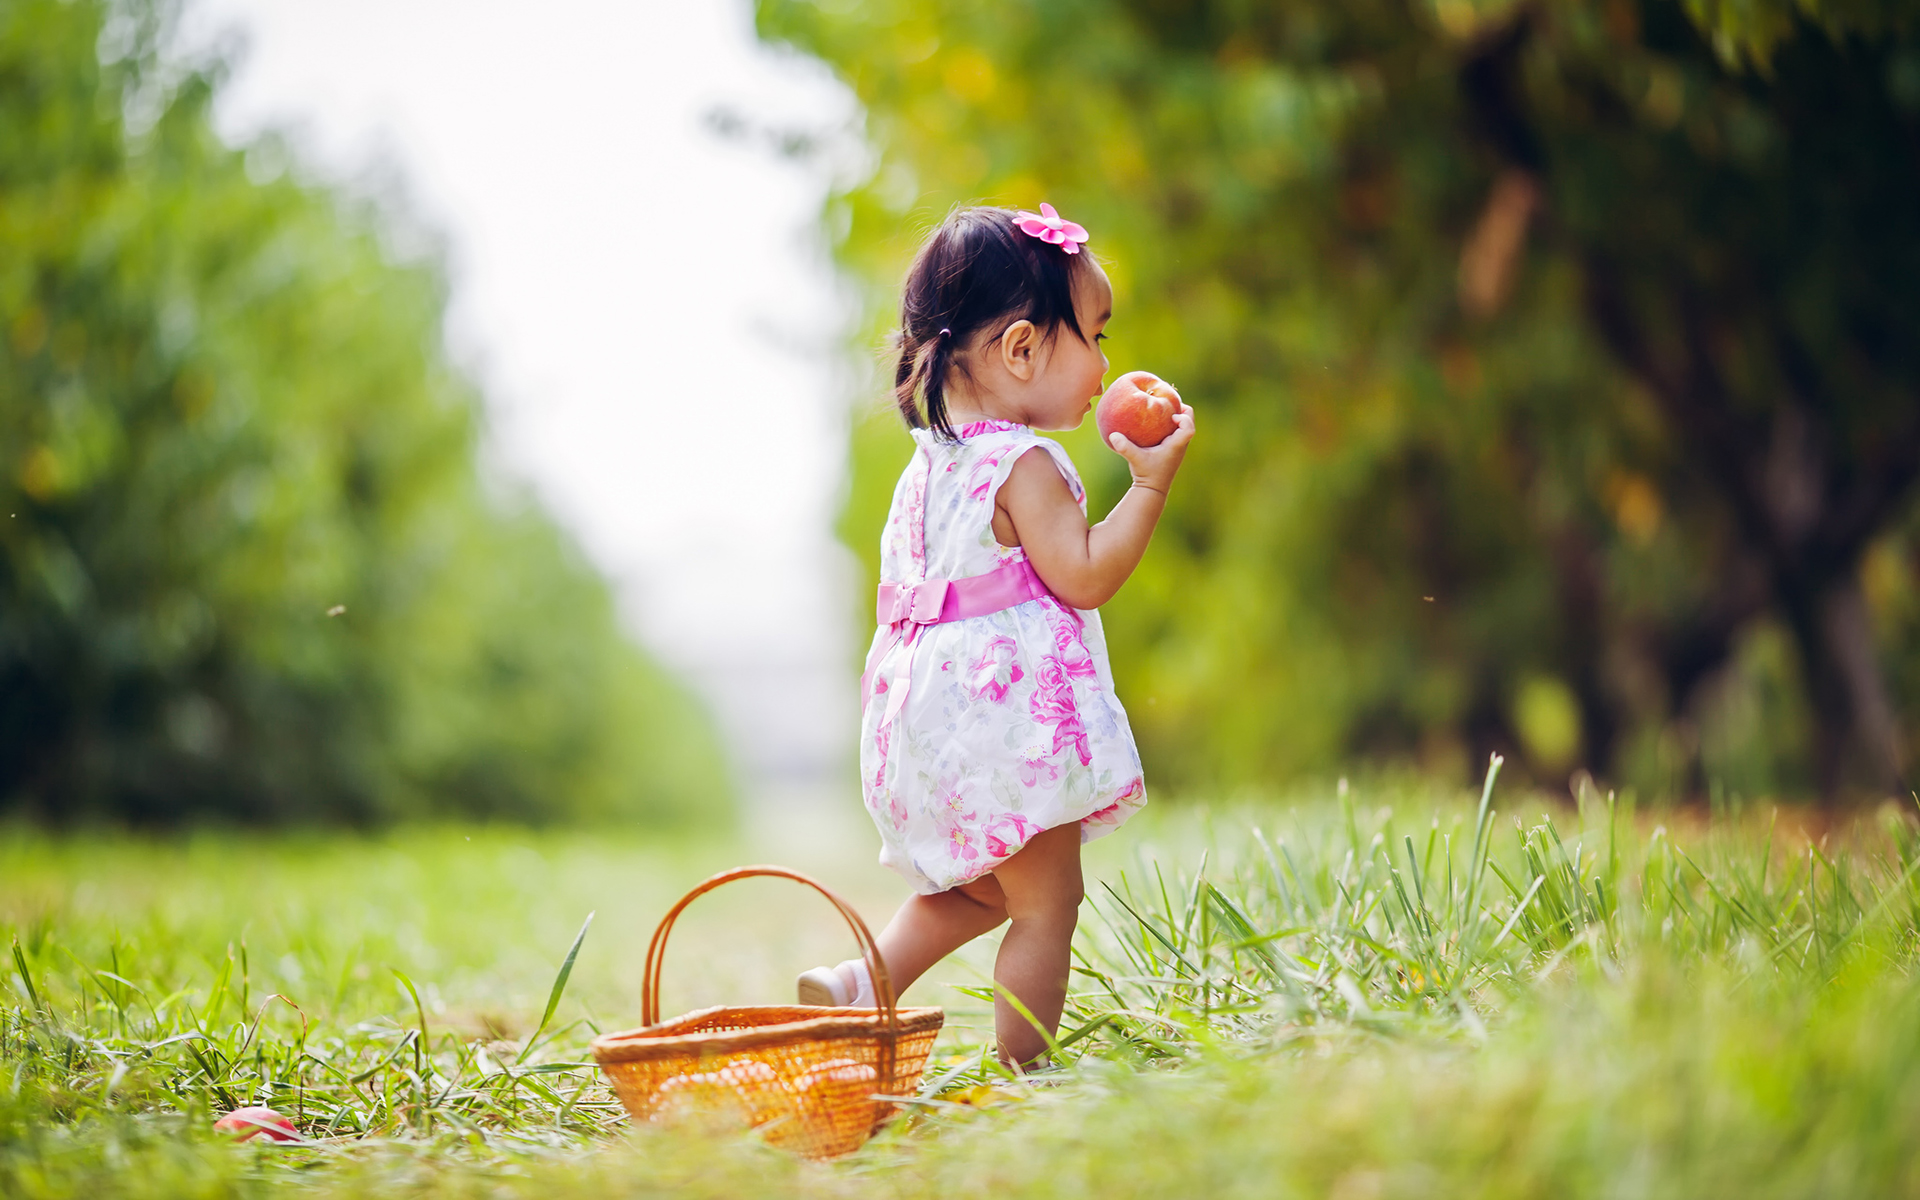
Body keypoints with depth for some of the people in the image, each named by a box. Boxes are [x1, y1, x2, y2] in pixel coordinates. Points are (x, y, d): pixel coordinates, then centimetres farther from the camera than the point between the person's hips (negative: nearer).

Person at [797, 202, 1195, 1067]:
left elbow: (894, 591, 17)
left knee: (977, 889, 23)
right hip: (1011, 712, -9)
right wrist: (1149, 486, -14)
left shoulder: (930, 460, 12)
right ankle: (1024, 1068, 0)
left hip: (931, 704, 9)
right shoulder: (1025, 465, -15)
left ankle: (863, 982, 12)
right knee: (1046, 906, -1)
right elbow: (1083, 575, -18)